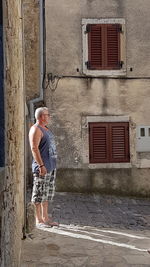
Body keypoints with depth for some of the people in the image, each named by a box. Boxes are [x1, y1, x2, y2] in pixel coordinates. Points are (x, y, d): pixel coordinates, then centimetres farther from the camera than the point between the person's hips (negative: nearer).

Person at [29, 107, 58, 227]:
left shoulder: (46, 129, 19)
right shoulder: (36, 129, -10)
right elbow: (34, 148, -18)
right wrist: (41, 165, -23)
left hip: (51, 167, 10)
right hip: (42, 167, -10)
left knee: (48, 193, 12)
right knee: (40, 193, -4)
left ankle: (45, 217, 19)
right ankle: (39, 220, 2)